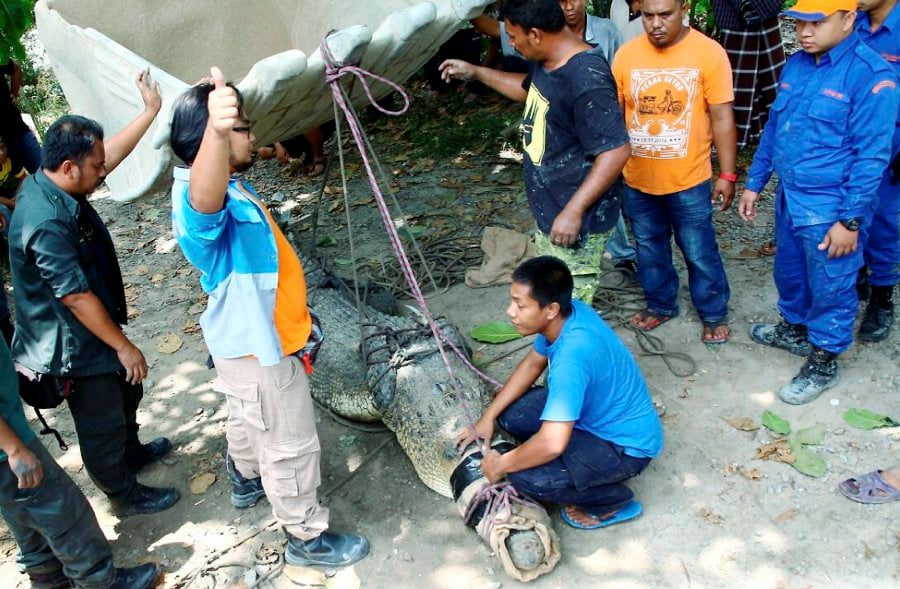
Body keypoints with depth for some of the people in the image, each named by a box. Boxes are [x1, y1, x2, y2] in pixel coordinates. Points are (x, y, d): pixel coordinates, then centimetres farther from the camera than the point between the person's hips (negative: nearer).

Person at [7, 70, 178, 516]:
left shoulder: (51, 185, -6)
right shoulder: (45, 223, -34)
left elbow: (112, 153, 8)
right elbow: (77, 297, -30)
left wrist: (150, 111, 10)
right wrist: (123, 346, -21)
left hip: (94, 331, 10)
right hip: (76, 347, -10)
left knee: (126, 391, 30)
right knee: (101, 425, 12)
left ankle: (131, 451, 55)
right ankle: (125, 495, 33)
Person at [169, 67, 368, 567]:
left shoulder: (227, 186, 0)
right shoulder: (203, 196, -34)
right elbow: (205, 197, -60)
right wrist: (216, 131, -78)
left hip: (248, 339, 11)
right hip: (259, 349, -10)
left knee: (248, 420, 33)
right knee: (291, 446, 7)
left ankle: (247, 481, 59)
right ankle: (306, 537, 27)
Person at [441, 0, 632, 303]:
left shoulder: (586, 79, -28)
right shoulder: (546, 61, 3)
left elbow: (616, 151, -29)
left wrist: (573, 211, -29)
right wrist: (476, 72, 21)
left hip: (577, 219, -10)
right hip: (549, 208, 10)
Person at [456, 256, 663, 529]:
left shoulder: (571, 355, -37)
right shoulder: (565, 314, -10)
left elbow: (552, 443, -42)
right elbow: (532, 363, 8)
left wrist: (501, 465, -22)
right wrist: (488, 417, 4)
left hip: (627, 443, -8)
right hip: (597, 409, 9)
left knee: (527, 477, -26)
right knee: (509, 414, 1)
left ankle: (615, 502, 1)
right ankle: (582, 460, 15)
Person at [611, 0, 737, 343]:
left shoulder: (709, 53, -12)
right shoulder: (626, 54, -4)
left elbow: (722, 118, -8)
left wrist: (727, 175, -7)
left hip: (688, 180, -3)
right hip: (637, 179, 3)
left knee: (700, 253, 10)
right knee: (649, 248, 19)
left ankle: (714, 314, 31)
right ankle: (660, 305, 40)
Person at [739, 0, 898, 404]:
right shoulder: (795, 65, 3)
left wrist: (850, 220, -18)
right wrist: (754, 183, 15)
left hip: (829, 208, -7)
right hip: (788, 197, 7)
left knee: (830, 288, 9)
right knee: (788, 271, 24)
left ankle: (823, 363, 26)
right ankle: (794, 329, 48)